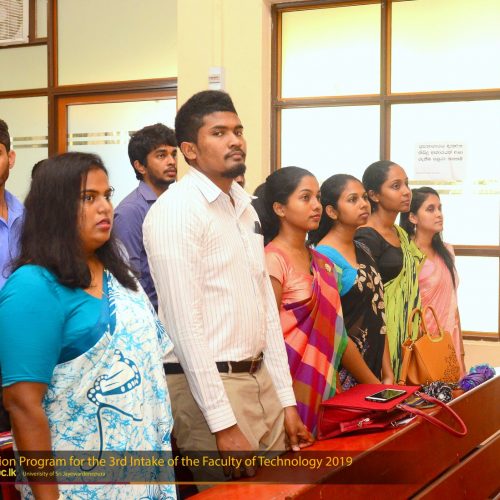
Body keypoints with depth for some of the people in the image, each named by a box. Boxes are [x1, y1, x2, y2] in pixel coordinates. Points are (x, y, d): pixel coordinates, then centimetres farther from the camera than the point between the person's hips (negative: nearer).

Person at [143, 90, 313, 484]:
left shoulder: (246, 208, 13)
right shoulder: (175, 211, -13)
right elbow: (185, 324, -18)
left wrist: (286, 398, 11)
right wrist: (223, 423, -19)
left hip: (261, 380, 8)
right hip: (207, 385, -8)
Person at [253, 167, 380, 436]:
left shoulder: (323, 263, 12)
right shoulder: (273, 260, -11)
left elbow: (338, 336, 15)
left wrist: (377, 386, 15)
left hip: (324, 393, 7)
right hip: (291, 391, -7)